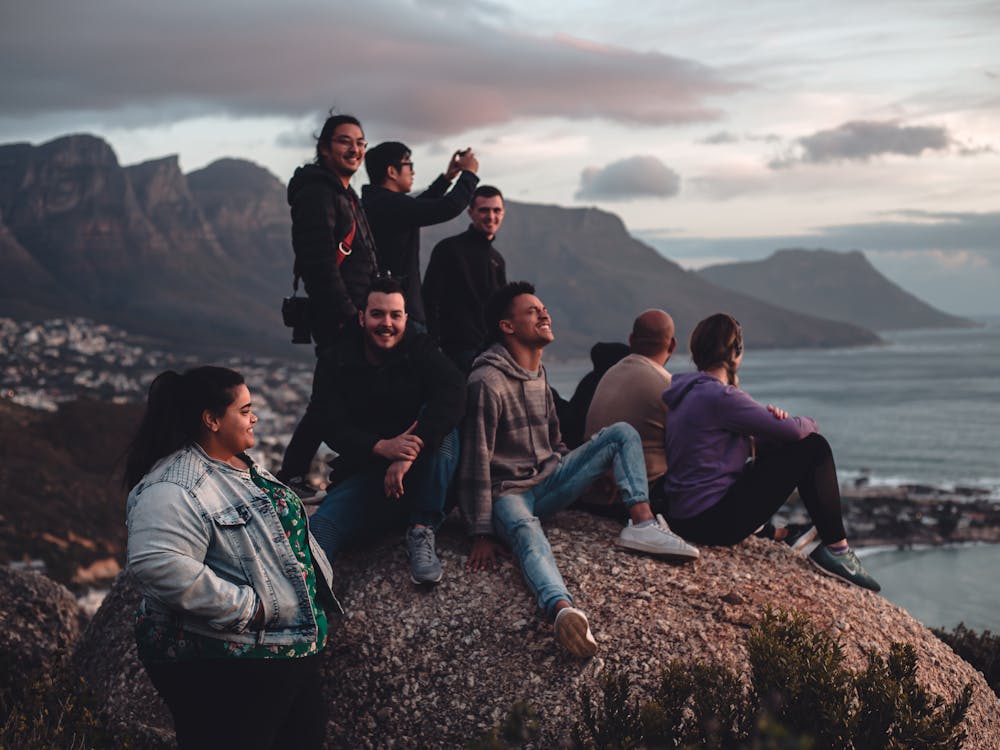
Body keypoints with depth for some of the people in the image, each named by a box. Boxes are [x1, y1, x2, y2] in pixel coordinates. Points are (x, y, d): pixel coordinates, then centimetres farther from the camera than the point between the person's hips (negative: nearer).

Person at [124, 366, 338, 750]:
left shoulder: (244, 466, 11)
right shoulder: (174, 489, -22)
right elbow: (159, 565, -35)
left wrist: (317, 573, 14)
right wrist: (244, 607, -29)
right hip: (225, 667, -10)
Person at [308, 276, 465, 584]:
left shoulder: (420, 349, -2)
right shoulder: (336, 364, 1)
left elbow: (453, 392, -23)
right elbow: (333, 429, -10)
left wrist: (411, 451, -37)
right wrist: (382, 447, -33)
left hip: (421, 474, 1)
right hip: (363, 472, 0)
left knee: (440, 420, -29)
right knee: (321, 528, -29)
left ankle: (421, 532, -27)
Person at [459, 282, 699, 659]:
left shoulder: (538, 375, 13)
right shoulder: (488, 381, -16)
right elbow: (476, 461, -18)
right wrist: (482, 534, -19)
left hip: (548, 481, 9)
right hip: (508, 492, -9)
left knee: (621, 433, 0)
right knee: (527, 532, -43)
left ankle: (642, 525, -22)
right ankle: (563, 610, -74)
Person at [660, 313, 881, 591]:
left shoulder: (686, 391, 10)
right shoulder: (720, 397, -19)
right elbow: (794, 430, -14)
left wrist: (769, 417, 0)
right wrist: (810, 423, 10)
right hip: (713, 521, -10)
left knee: (773, 446, 23)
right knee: (813, 448, -3)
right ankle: (836, 549, 4)